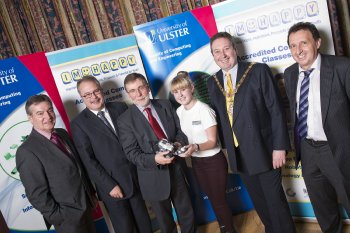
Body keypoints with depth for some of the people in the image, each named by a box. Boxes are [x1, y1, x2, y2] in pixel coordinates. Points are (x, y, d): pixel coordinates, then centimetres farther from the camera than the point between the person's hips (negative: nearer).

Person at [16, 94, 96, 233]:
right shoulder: (27, 151, -20)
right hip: (68, 217, -7)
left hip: (85, 205, 7)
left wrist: (90, 193, 11)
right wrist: (58, 218, -13)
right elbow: (37, 195, -18)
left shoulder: (62, 133, 2)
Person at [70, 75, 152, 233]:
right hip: (111, 185, -3)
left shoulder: (120, 108, 4)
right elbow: (88, 160, -9)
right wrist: (110, 185, -13)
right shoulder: (78, 124, -6)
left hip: (136, 178, 3)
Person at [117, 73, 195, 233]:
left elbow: (180, 131, 6)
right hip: (154, 177, -3)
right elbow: (131, 153, -13)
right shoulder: (125, 120, -11)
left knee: (187, 215, 21)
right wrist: (154, 159, -30)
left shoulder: (166, 105, 0)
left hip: (176, 169, 3)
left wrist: (179, 143, -17)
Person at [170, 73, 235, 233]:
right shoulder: (179, 112, 0)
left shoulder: (204, 110, -19)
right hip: (196, 162, 6)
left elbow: (212, 141, -19)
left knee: (219, 199, 6)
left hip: (213, 161, -6)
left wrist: (196, 147, -35)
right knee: (212, 198, 21)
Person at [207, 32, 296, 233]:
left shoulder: (259, 71, -9)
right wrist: (227, 146, 8)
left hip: (263, 150, -4)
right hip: (237, 154, 5)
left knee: (275, 199, 6)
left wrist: (279, 147, -14)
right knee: (258, 200, 19)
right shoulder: (213, 82, 6)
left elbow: (276, 111, -11)